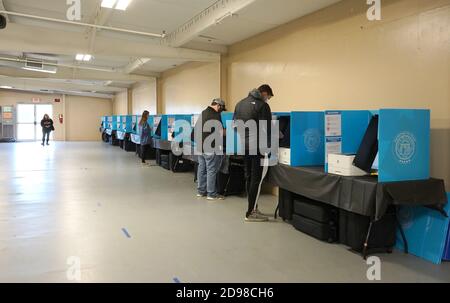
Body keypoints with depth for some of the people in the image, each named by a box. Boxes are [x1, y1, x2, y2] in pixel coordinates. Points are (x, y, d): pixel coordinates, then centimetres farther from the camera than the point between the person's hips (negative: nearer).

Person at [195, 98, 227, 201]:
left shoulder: (202, 113, 15)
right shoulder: (215, 115, -13)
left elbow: (196, 129, 21)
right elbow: (220, 132, -16)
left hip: (200, 146, 9)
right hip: (211, 148, -9)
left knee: (201, 168, 14)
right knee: (212, 170, -2)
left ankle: (201, 191, 22)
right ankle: (211, 194, 3)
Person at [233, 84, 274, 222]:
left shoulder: (240, 103, 13)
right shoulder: (263, 105, -9)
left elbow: (235, 125, 16)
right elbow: (266, 129, -12)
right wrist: (268, 147, -3)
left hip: (244, 146, 8)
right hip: (257, 147, -7)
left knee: (249, 177, 15)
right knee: (257, 179, -2)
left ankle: (252, 208, 22)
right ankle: (251, 213, 1)